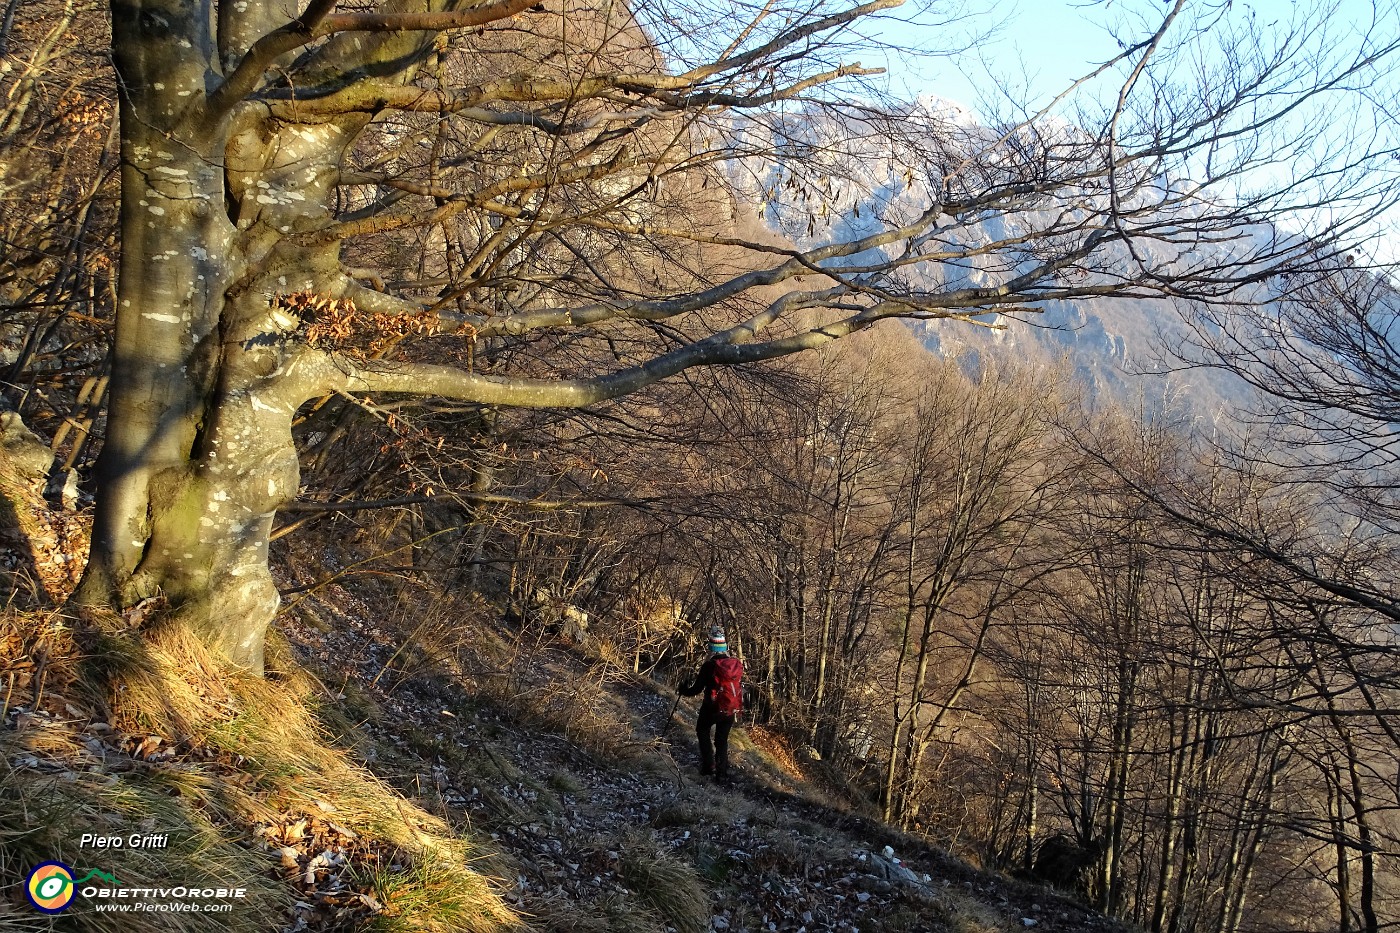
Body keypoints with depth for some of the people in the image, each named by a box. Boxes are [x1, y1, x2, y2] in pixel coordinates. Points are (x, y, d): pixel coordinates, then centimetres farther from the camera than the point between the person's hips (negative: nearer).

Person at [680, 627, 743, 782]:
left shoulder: (709, 666, -19)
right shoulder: (737, 663, -5)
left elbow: (697, 688, -14)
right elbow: (740, 686, 7)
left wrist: (684, 691, 6)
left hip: (712, 708, -4)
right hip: (731, 711, 4)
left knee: (702, 731, 23)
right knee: (722, 740, 18)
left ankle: (708, 765, 15)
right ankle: (722, 774, 16)